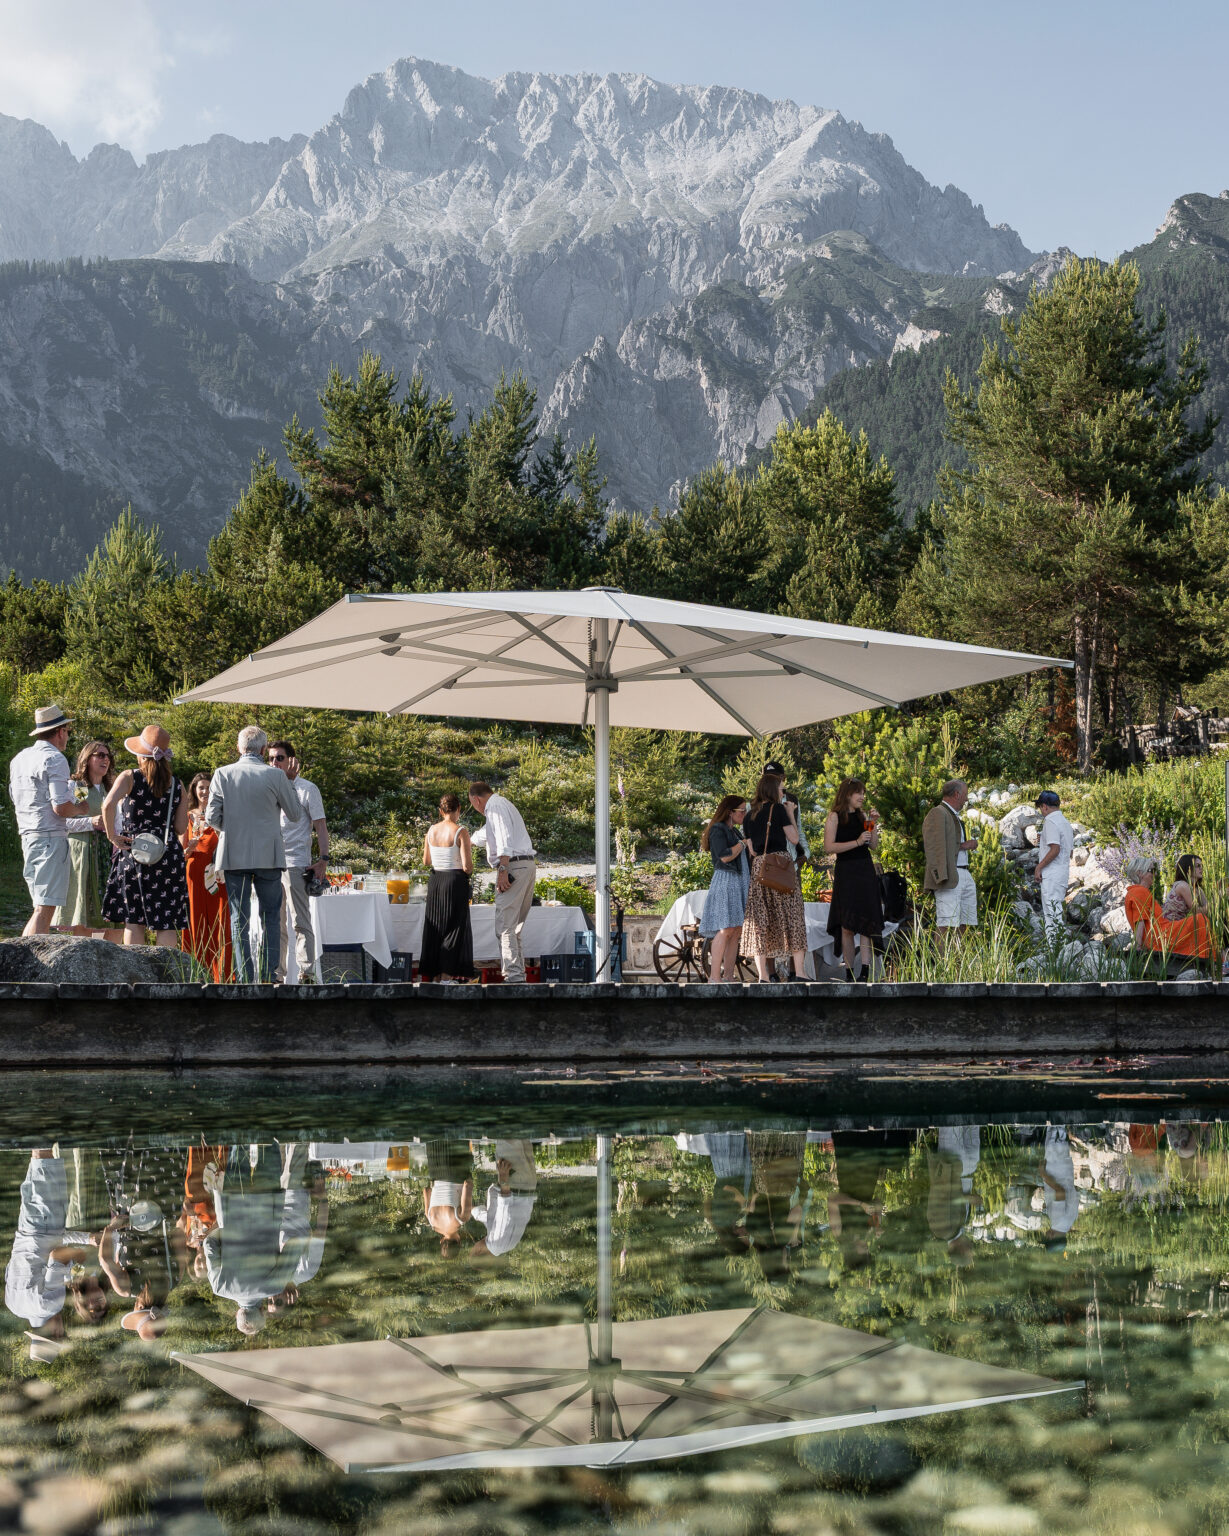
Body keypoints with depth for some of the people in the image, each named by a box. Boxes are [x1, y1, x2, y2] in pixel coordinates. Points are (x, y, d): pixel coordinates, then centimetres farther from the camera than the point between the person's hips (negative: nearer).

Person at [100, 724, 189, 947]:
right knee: (166, 922, 4)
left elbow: (108, 805, -21)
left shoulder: (129, 777, -3)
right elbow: (181, 828, 6)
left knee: (133, 921, 5)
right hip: (168, 855, 2)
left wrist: (112, 835, -9)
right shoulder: (176, 785, 6)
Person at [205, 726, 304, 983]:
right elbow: (296, 814, 5)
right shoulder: (275, 775, -6)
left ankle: (245, 978, 2)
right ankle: (268, 976, 2)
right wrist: (288, 783, 17)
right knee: (270, 918, 8)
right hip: (268, 856, -1)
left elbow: (212, 818, -1)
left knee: (239, 919, 6)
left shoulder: (222, 774, -2)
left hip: (234, 856, 1)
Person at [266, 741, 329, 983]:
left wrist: (323, 859, -10)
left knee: (301, 922, -7)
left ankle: (306, 972, -7)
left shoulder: (306, 788, 2)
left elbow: (320, 826, -1)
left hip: (296, 863, -6)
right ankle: (277, 974, 13)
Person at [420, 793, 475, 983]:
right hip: (456, 881, -5)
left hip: (435, 881, 5)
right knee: (454, 926, 3)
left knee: (433, 925, 14)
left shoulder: (432, 831, 3)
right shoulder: (460, 832, -13)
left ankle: (427, 974, 17)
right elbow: (467, 866, -16)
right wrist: (469, 871, 6)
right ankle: (448, 974, 0)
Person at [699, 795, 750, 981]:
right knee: (725, 929, -17)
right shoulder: (718, 830, -6)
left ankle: (728, 975, 1)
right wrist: (744, 842, -8)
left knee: (736, 931, 2)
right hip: (725, 881, -9)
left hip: (740, 882, 9)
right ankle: (714, 976, -19)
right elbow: (724, 856, -18)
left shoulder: (735, 832, 22)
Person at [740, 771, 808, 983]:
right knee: (792, 917, -2)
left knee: (760, 919, 3)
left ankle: (762, 976, -2)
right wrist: (791, 815, 10)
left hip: (758, 867, 5)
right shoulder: (778, 809, -2)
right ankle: (799, 973, -8)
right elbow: (794, 839, 0)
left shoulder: (750, 816, 14)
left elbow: (751, 849, 12)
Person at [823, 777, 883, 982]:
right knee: (847, 925, -3)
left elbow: (874, 845, 14)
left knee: (866, 922, -4)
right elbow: (828, 847, -12)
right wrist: (857, 842, -16)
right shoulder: (834, 817, -3)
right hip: (846, 871, -5)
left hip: (865, 871, 5)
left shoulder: (860, 816, 15)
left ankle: (865, 972, -9)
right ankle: (849, 973, 1)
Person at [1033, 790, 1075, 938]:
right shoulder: (1066, 822, 17)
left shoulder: (1050, 822, -13)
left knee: (1051, 912, -9)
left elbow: (1055, 849, -22)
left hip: (1051, 875, -10)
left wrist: (1039, 867, -15)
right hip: (1064, 872, 10)